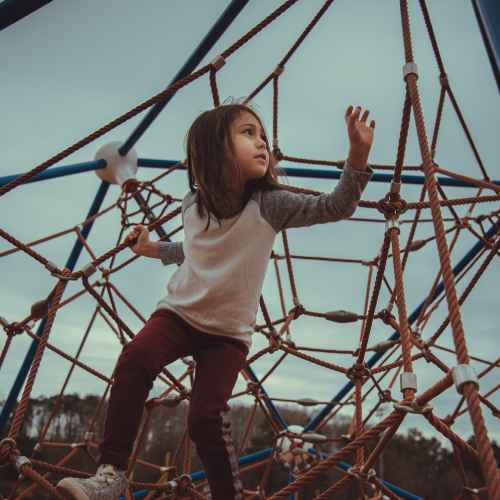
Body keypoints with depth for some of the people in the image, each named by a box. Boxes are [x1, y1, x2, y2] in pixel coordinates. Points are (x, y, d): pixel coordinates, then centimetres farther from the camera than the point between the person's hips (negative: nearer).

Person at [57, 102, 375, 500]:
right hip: (179, 313, 3)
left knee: (207, 419, -15)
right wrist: (152, 249, 14)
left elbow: (335, 207, -17)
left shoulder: (270, 204, -10)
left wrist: (358, 156, -29)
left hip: (229, 332, -2)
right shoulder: (193, 205, 1)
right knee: (134, 360, -26)